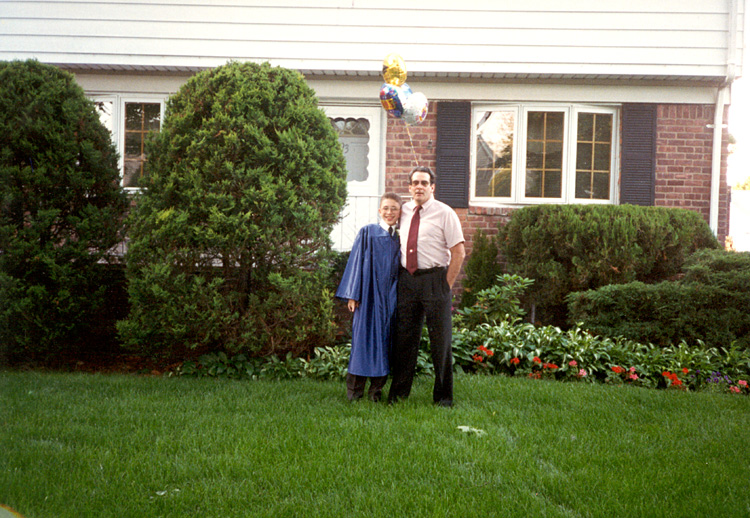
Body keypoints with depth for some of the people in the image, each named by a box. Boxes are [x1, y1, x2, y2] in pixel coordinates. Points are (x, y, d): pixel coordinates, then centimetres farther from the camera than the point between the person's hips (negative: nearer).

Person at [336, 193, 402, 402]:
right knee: (364, 337, -2)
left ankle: (376, 390, 12)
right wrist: (353, 295, -6)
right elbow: (356, 263, -1)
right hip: (370, 295, -3)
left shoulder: (401, 238, 9)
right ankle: (354, 390, 6)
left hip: (391, 298, 3)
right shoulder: (367, 233, 0)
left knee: (385, 340, 4)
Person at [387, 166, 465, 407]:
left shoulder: (444, 213, -4)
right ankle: (398, 393, 18)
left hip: (435, 278, -4)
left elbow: (459, 252, -5)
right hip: (407, 279, 4)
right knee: (404, 336, 8)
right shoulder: (403, 212, 10)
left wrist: (446, 285, -8)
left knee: (440, 338, 1)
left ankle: (443, 396, 11)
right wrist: (399, 277, 10)